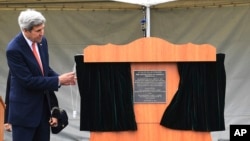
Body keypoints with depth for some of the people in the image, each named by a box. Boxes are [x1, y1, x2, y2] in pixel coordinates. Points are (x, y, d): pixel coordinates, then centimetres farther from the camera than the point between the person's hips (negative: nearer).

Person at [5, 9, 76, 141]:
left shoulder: (42, 41, 1)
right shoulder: (14, 49, -22)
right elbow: (28, 80, -23)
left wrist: (61, 79, -6)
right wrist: (58, 80, -20)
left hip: (43, 105, 7)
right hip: (24, 109, -7)